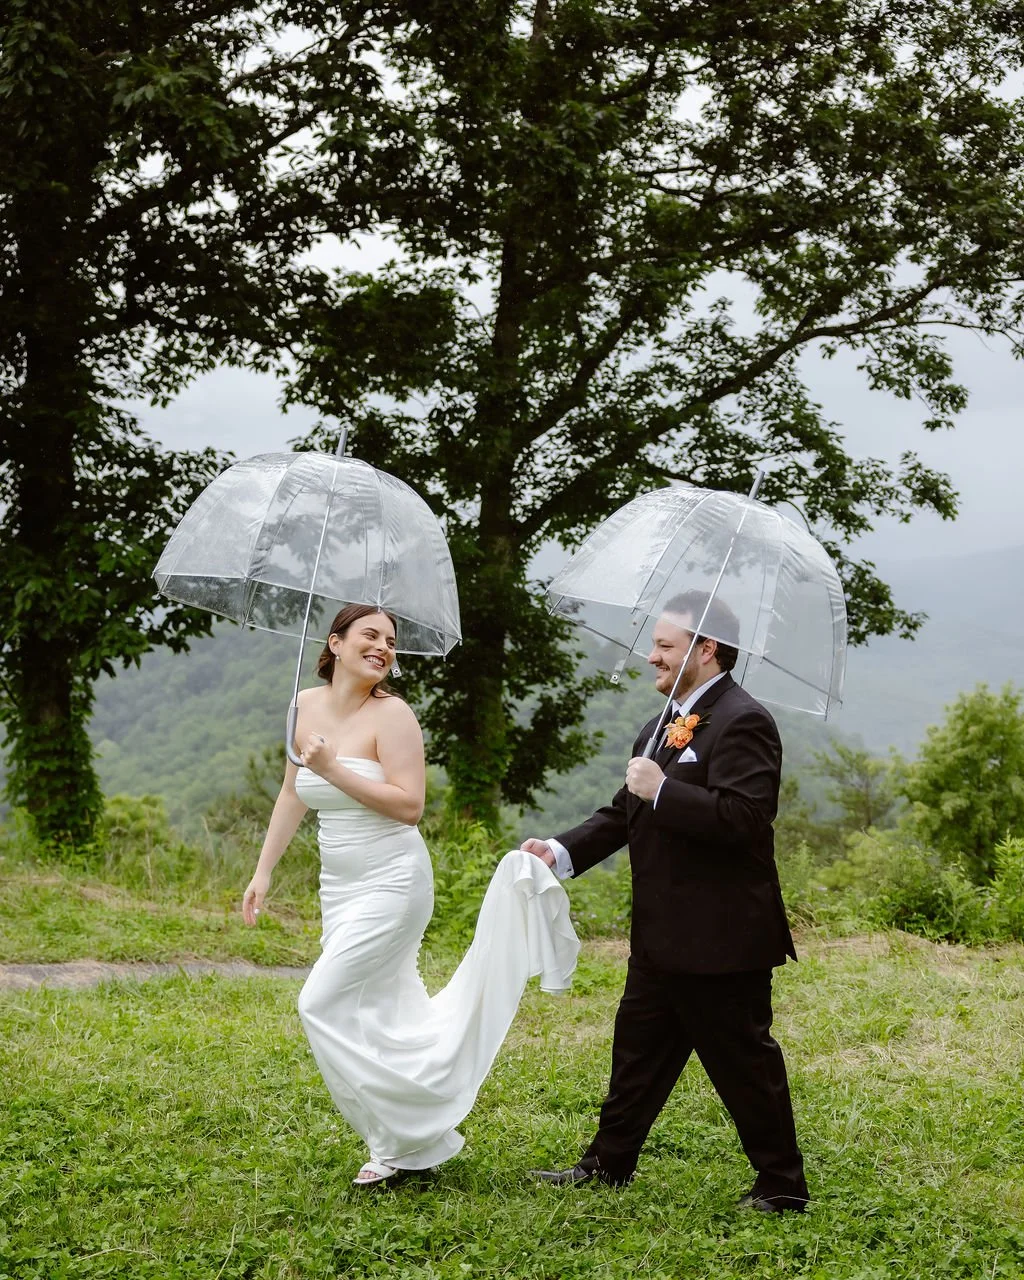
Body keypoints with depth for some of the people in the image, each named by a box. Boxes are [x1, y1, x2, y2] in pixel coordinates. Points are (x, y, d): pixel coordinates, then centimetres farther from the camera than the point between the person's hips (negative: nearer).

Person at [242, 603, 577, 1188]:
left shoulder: (392, 713, -13)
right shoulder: (308, 706, 6)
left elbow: (411, 807, -19)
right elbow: (293, 795, 17)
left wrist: (334, 770, -21)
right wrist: (264, 870, 16)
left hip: (392, 881, -7)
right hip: (340, 886, 7)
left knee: (324, 1004, -8)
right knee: (386, 1013, 10)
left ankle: (406, 1139, 5)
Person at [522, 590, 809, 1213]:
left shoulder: (743, 722, -17)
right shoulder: (664, 727, 13)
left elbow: (743, 818, -29)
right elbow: (625, 813, 17)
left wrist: (661, 791, -24)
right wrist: (562, 851, 4)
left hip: (720, 939, -9)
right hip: (663, 938, 10)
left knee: (743, 1061, 3)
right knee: (638, 1048, 18)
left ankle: (782, 1185, 17)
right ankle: (608, 1164, 30)